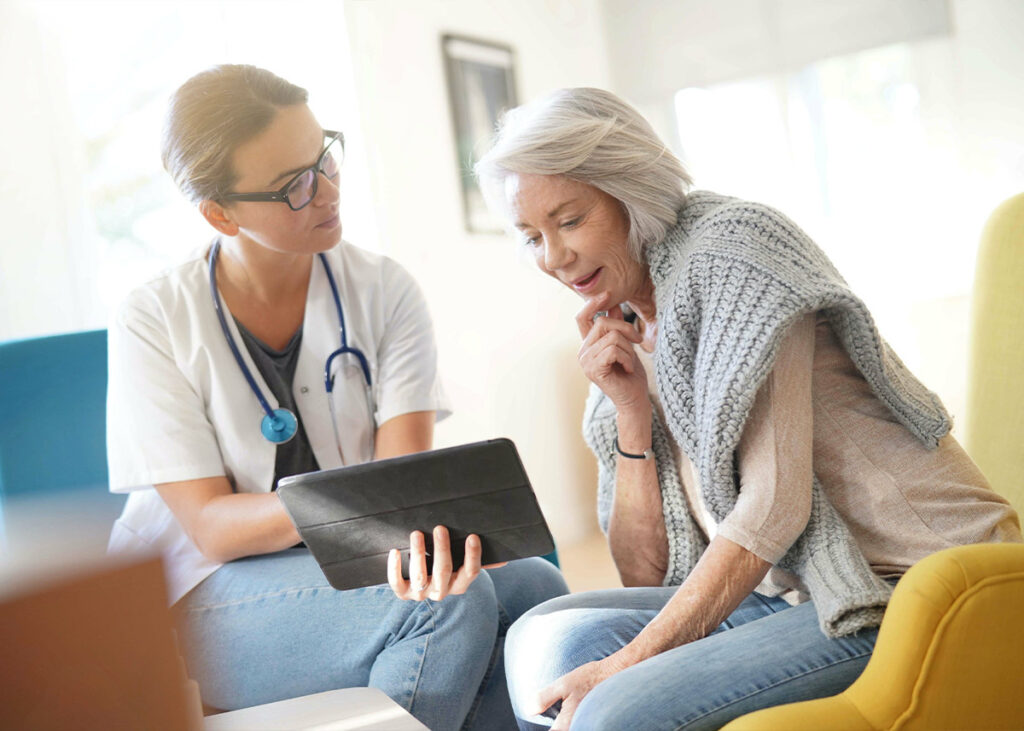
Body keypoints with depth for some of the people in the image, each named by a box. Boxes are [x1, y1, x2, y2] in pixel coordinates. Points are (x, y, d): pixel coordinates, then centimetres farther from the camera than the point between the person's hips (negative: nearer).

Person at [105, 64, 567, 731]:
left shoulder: (384, 292, -2)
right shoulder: (154, 325, -9)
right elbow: (211, 526, -13)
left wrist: (415, 531, -37)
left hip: (352, 566, 4)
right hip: (206, 597, -3)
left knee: (533, 585, -25)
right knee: (454, 604, -29)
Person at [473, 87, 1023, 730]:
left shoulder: (730, 248, -9)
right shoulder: (632, 337, 14)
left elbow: (774, 507, -18)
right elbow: (647, 577, 11)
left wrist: (623, 664, -17)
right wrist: (631, 412, -1)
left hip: (914, 583, -8)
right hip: (792, 593, 8)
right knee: (547, 638, -6)